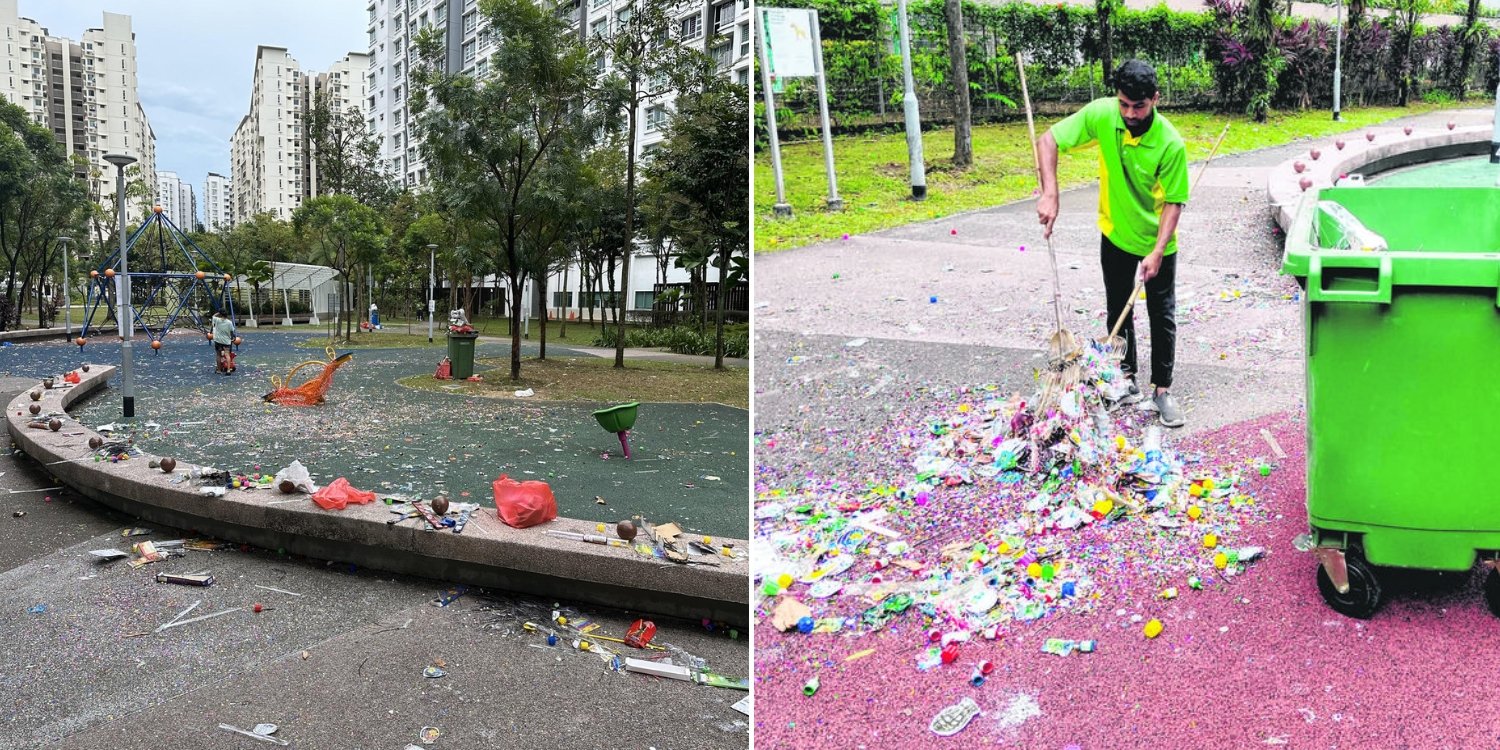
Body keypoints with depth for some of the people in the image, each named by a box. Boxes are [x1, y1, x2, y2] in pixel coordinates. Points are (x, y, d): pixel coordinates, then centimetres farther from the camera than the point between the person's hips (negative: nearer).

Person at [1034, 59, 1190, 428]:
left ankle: (1163, 390, 17)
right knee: (1118, 311, 13)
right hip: (1115, 234, 3)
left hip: (1157, 241, -3)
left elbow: (1174, 202, -20)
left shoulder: (1170, 143, -27)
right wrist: (1050, 194, -28)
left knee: (1162, 316, 5)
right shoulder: (1101, 115, -21)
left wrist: (1157, 252, -27)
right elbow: (1048, 141, -16)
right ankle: (1126, 381, 29)